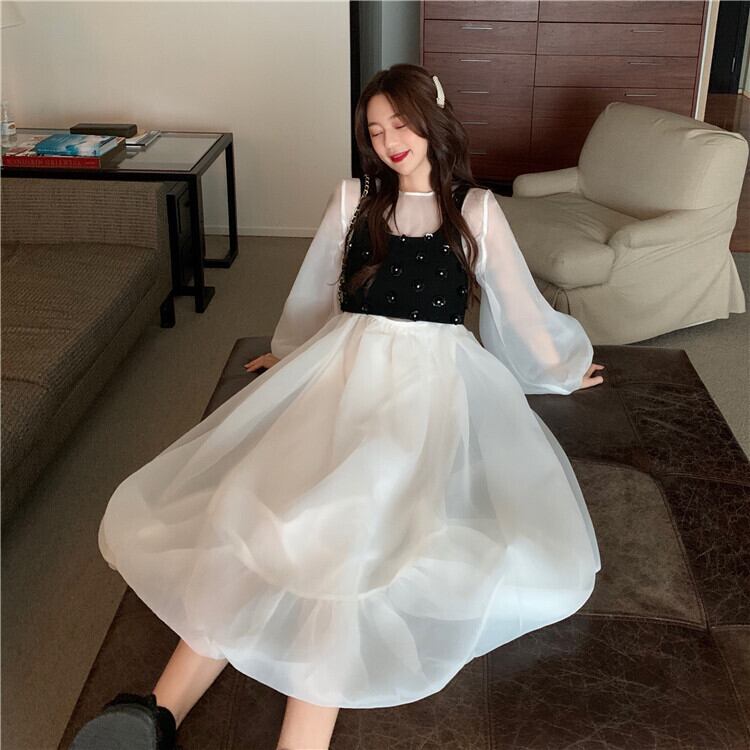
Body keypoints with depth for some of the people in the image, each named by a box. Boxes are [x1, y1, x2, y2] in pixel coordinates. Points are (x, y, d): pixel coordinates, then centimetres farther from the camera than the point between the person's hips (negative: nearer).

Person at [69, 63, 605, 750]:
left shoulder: (476, 209, 14)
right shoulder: (354, 200, 17)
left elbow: (518, 302, 25)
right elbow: (316, 290, 31)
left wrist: (564, 369, 34)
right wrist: (291, 354, 42)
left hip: (434, 382, -1)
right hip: (346, 366, 2)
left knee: (347, 519, -30)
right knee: (275, 501, -27)